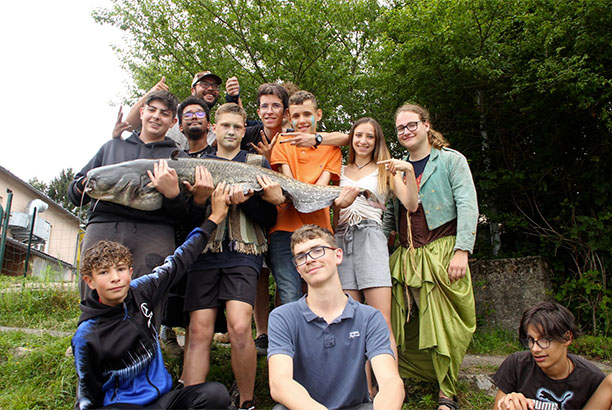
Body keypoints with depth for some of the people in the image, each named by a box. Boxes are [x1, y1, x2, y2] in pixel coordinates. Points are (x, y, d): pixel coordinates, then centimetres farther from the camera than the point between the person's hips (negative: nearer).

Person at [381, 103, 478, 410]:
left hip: (442, 253, -4)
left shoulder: (451, 160, 5)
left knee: (444, 326, -2)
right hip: (405, 257, 4)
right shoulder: (398, 168, 19)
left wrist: (462, 251, -15)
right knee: (404, 326, 5)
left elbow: (468, 206, -5)